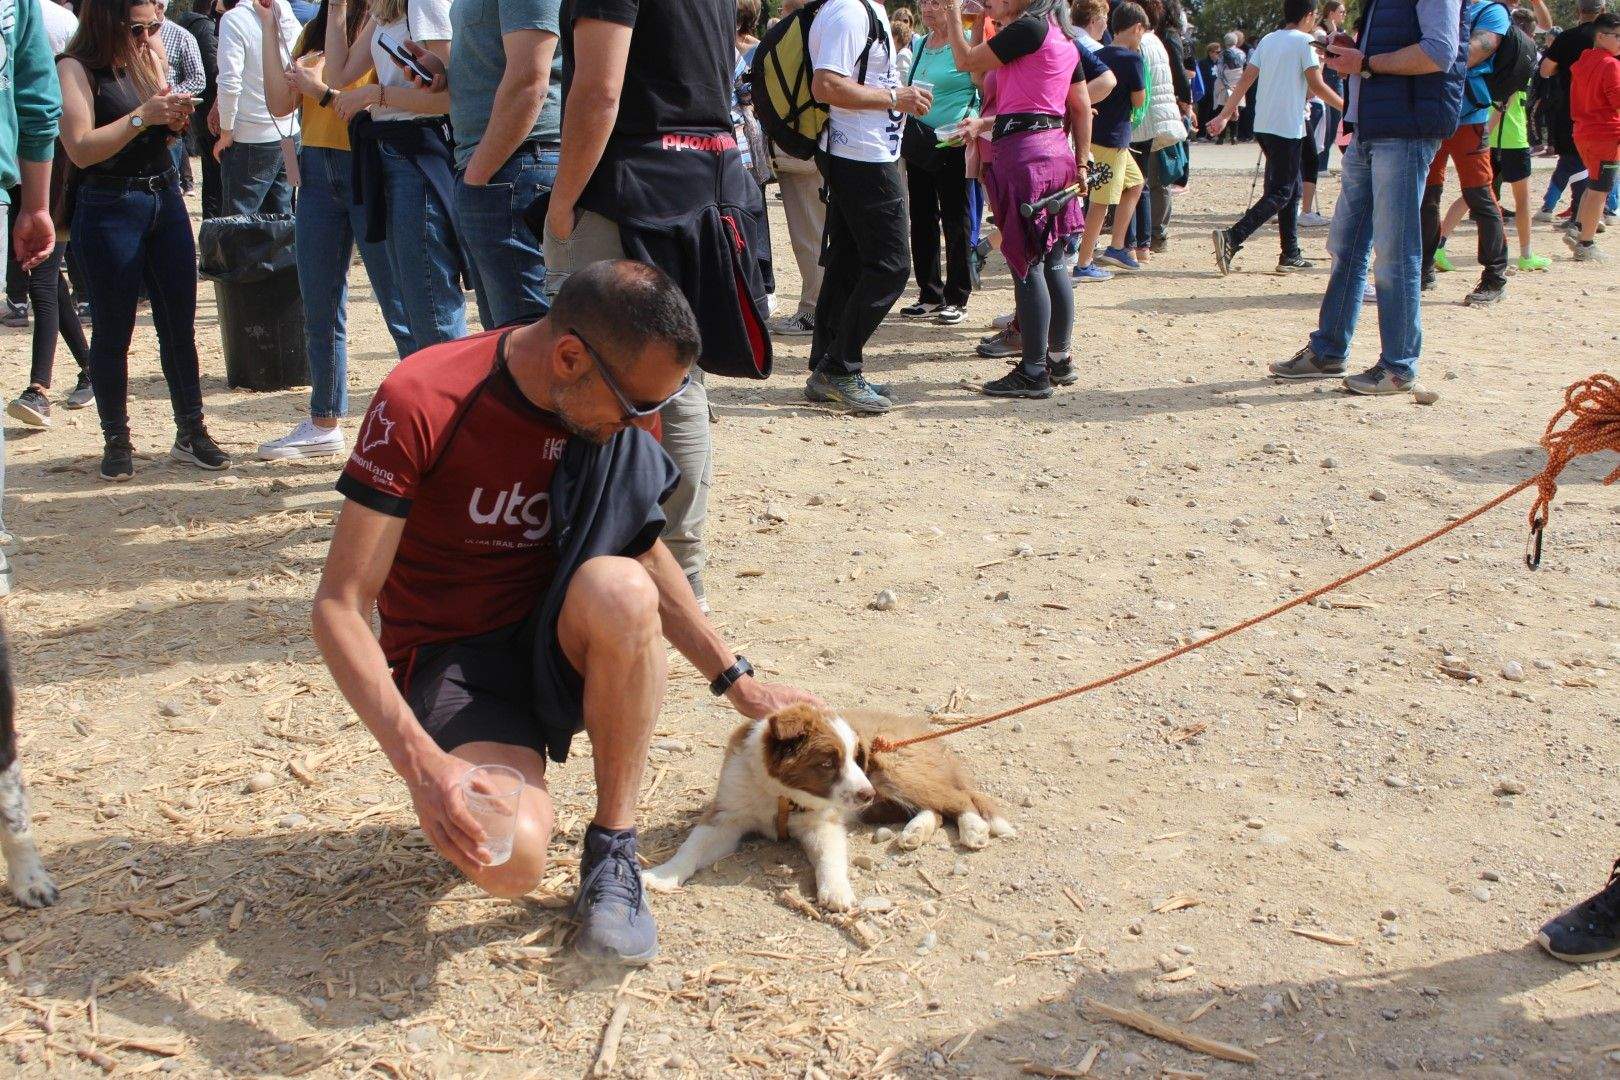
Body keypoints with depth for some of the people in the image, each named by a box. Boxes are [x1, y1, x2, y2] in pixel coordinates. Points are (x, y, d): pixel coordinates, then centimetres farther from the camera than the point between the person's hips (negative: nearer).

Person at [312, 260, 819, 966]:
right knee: (512, 859, -32)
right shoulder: (422, 403, -20)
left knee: (617, 587, -33)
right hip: (451, 662, -3)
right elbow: (339, 607, -20)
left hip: (559, 645, 4)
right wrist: (419, 761, -32)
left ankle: (612, 846, -17)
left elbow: (645, 551, 13)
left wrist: (736, 680, 11)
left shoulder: (617, 411, -5)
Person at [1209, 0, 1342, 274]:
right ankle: (1232, 238, -24)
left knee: (1292, 189, 16)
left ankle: (1290, 255, 16)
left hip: (1263, 125, 8)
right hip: (1288, 127, -8)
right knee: (1280, 193, -6)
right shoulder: (1304, 41, -8)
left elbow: (1246, 79, 9)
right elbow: (1316, 86, -12)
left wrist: (1225, 115, 10)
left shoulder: (1268, 40, 13)